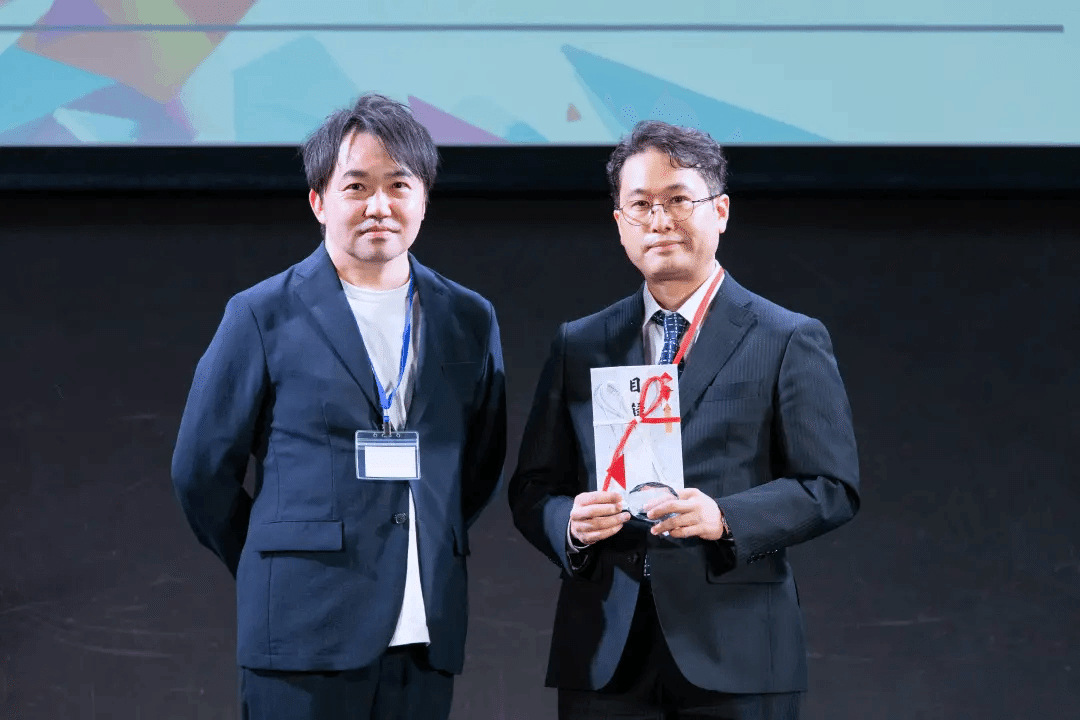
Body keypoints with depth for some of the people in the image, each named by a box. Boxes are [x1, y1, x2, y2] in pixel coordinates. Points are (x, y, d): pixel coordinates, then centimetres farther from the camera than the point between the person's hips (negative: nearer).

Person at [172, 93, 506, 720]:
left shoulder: (470, 321, 12)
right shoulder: (264, 316, 1)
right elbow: (202, 470, 6)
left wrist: (428, 562, 13)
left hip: (426, 640, 3)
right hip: (305, 638, -3)